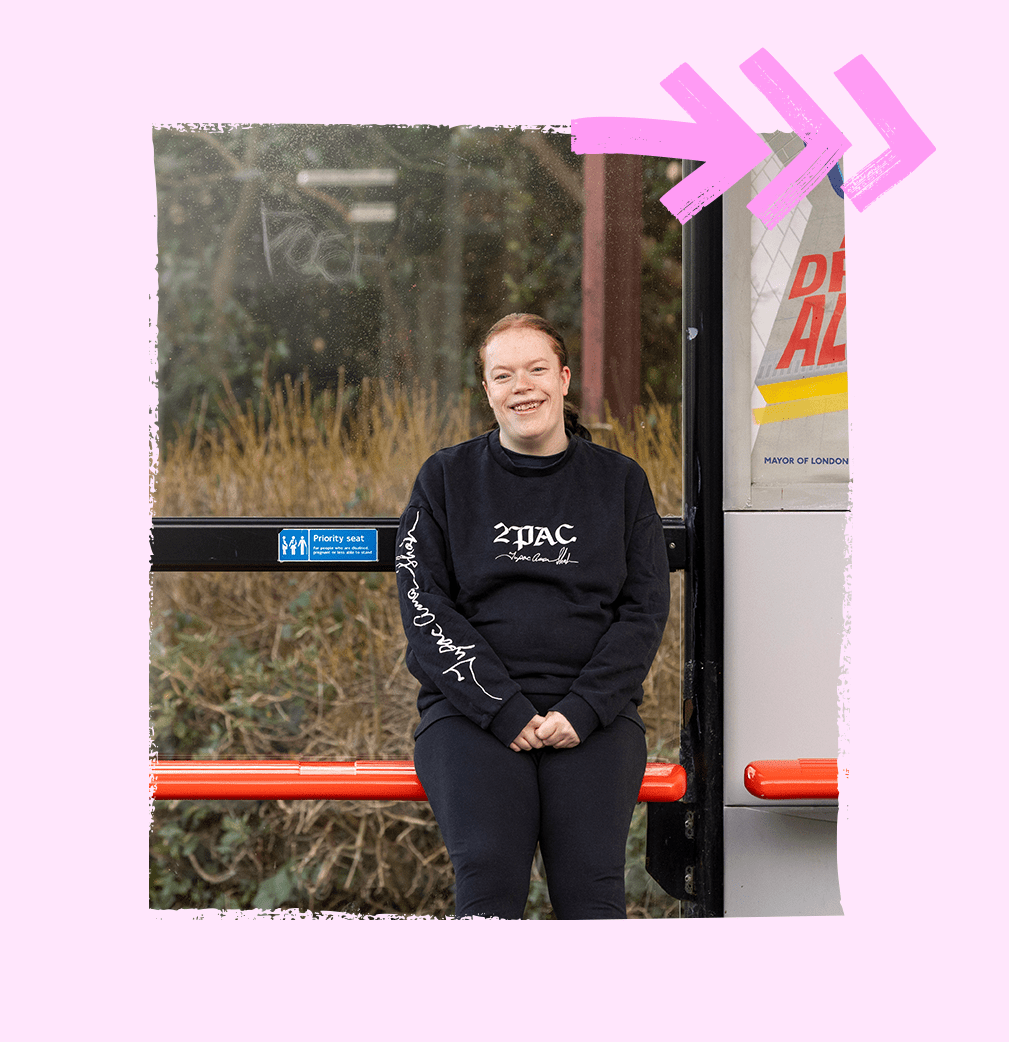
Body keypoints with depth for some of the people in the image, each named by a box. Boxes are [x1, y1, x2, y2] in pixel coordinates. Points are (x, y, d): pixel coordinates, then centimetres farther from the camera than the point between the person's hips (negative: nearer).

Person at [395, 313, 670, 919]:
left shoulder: (619, 481, 13)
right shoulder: (447, 479, 11)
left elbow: (645, 609, 7)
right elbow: (426, 609, 2)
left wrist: (581, 711, -8)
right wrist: (505, 710, -11)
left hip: (592, 714, 1)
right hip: (472, 709, -1)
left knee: (591, 884, -23)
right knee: (490, 875, -27)